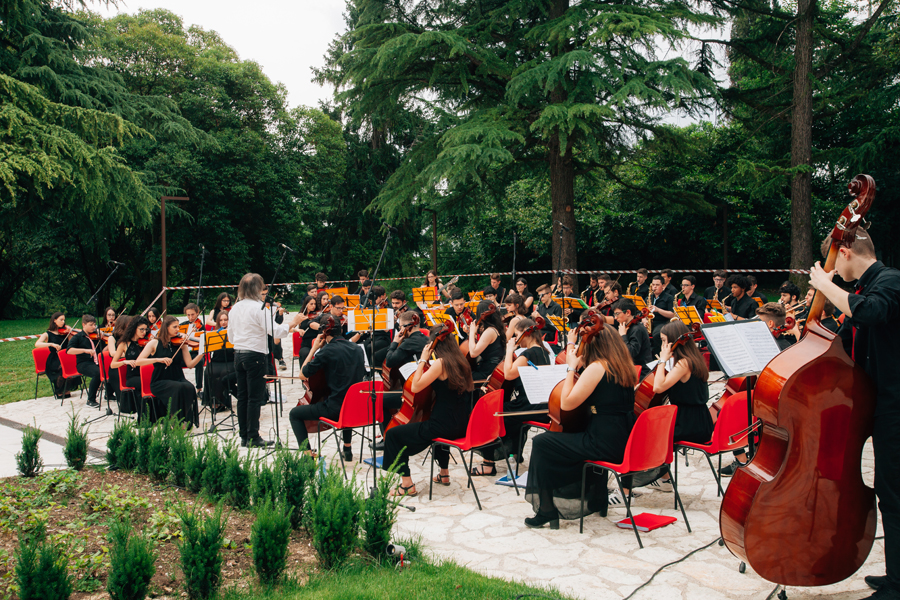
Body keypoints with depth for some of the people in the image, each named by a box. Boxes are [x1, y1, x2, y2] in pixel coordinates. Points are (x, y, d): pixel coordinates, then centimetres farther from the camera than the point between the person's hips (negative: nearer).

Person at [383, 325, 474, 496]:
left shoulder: (441, 363, -16)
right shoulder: (460, 362, 9)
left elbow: (416, 387, -18)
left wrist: (422, 360, -11)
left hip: (444, 427, -9)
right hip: (461, 426, 9)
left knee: (393, 435, -1)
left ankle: (407, 485, 0)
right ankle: (444, 474, 47)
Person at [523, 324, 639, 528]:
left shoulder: (597, 367, -15)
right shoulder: (623, 367, 11)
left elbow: (566, 403, -15)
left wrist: (571, 367, -6)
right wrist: (571, 346, 21)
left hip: (606, 444, -9)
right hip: (624, 442, 9)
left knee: (542, 443, 2)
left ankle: (546, 511, 8)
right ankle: (595, 499, 47)